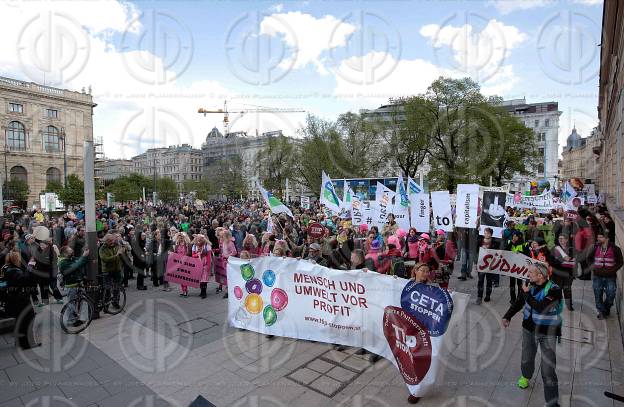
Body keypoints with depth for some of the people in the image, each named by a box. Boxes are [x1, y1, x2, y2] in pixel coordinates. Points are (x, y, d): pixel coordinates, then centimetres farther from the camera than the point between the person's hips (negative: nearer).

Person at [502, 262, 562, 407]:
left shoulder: (554, 290, -21)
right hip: (529, 329, 5)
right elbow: (518, 302, 4)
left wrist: (527, 294, -20)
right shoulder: (530, 285, -4)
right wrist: (507, 316, -4)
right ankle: (525, 376, 51)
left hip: (548, 333, -5)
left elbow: (540, 308, -29)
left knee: (548, 370, -4)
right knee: (527, 358, 22)